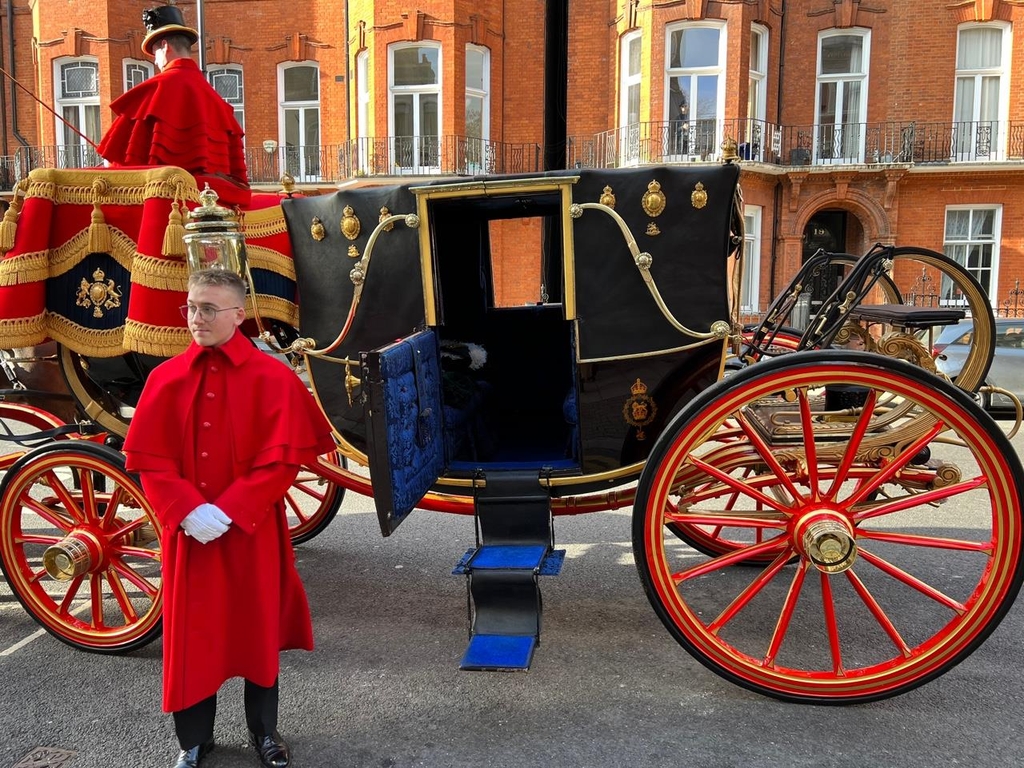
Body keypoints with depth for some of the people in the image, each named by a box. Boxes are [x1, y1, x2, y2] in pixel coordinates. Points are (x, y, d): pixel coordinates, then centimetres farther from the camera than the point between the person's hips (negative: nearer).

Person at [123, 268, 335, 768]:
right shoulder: (166, 378, 1)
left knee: (258, 627, 11)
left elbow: (282, 461, -11)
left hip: (251, 530, -2)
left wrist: (228, 512, -17)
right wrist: (187, 511, -15)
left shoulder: (272, 377, -7)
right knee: (191, 631, 11)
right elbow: (148, 460, -1)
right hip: (185, 531, 2)